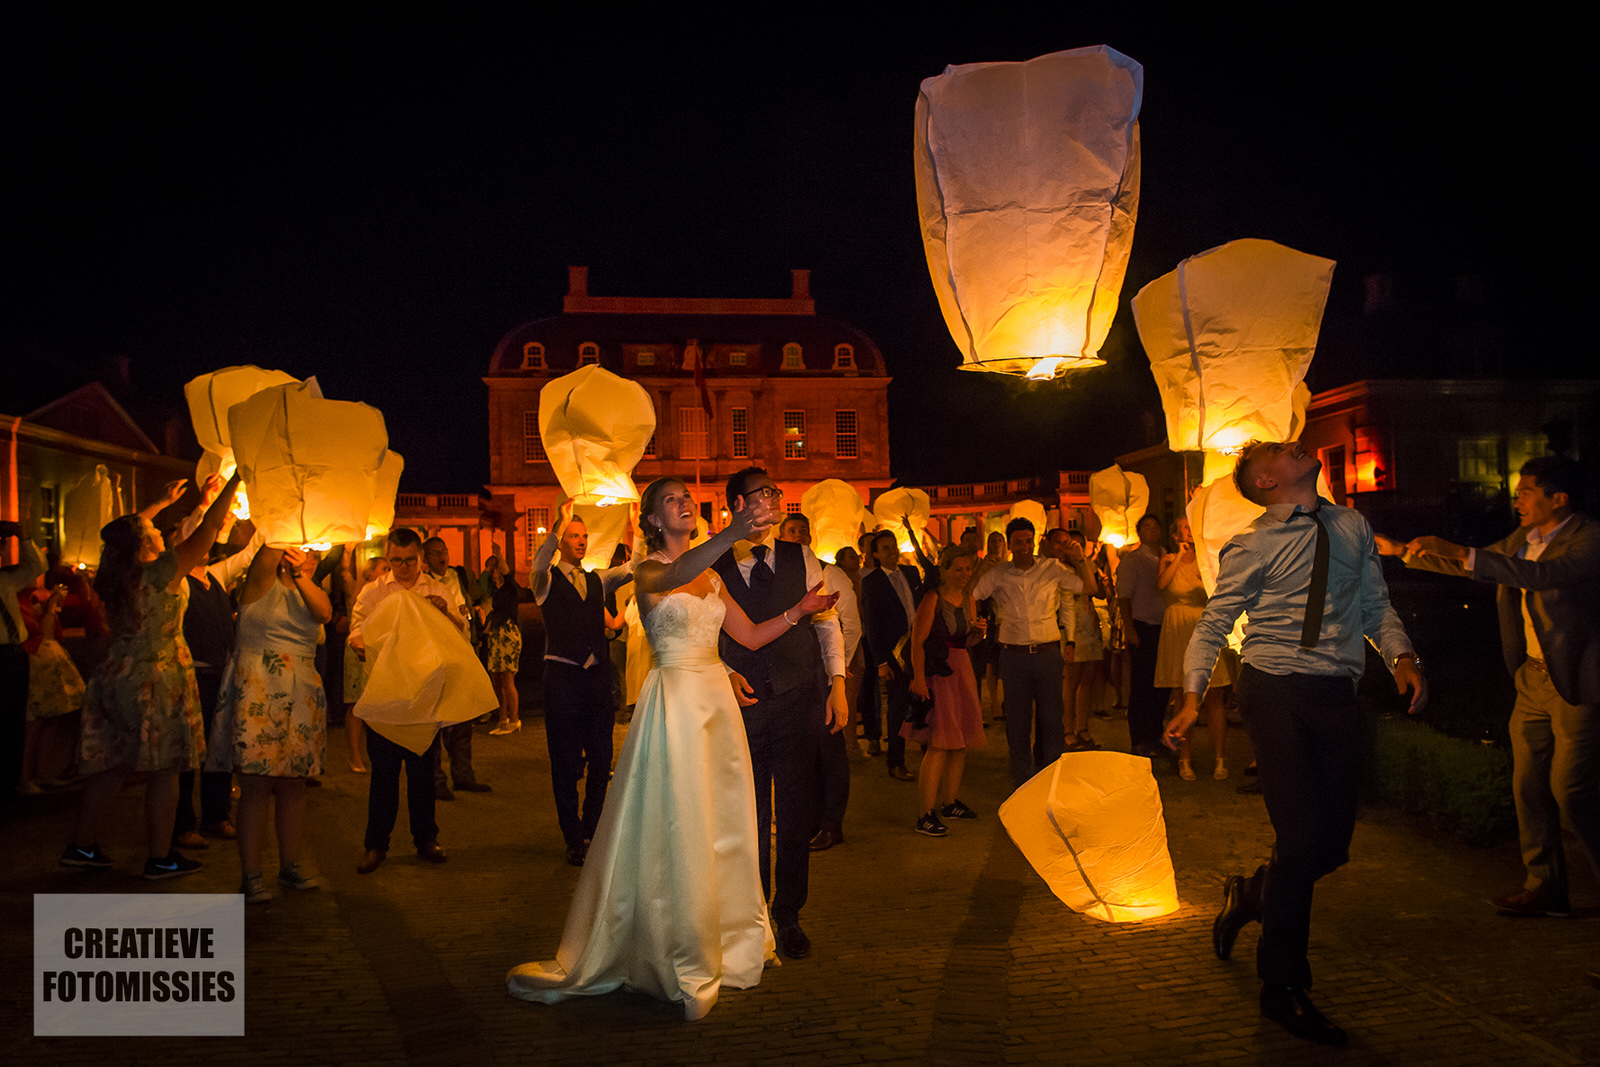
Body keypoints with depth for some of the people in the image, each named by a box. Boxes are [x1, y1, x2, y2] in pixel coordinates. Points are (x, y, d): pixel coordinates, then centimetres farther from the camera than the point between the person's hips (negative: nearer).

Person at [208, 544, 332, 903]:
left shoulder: (312, 593, 15)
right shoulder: (262, 584, 3)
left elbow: (325, 612, -8)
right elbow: (270, 550, -17)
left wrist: (301, 576, -17)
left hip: (301, 696, 5)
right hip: (257, 692, -5)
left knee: (293, 784, 8)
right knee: (256, 785, -6)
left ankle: (289, 865, 18)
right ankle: (250, 875, 0)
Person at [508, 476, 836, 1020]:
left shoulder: (711, 576, 14)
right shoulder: (648, 570, -5)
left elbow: (751, 636, 13)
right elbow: (674, 576, -31)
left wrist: (799, 609, -2)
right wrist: (732, 534, -47)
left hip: (717, 698, 6)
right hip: (675, 699, -6)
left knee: (720, 826, 13)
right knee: (670, 829, -4)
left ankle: (723, 939, 28)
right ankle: (681, 959, 8)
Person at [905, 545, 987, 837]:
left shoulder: (967, 599, 11)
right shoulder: (932, 599, -11)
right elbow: (917, 641, -15)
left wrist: (978, 633, 0)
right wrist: (919, 678, -23)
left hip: (961, 670, 8)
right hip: (935, 673, -8)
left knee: (961, 741, 11)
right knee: (940, 743, -13)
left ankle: (949, 802, 26)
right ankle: (925, 814, -10)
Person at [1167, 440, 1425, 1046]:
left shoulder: (1352, 528, 14)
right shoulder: (1254, 546, -2)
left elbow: (1375, 605, 18)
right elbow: (1213, 623, -1)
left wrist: (1401, 656, -1)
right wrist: (1193, 695, -13)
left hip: (1337, 697, 5)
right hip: (1276, 691, -5)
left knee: (1334, 843, 6)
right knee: (1302, 836, -9)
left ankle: (1248, 897, 38)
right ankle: (1283, 989, 9)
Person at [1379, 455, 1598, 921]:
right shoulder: (1522, 539, 11)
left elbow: (1543, 575, -32)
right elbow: (1467, 565, 24)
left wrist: (1461, 553, -37)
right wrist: (1401, 550, 19)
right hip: (1534, 677, 8)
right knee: (1528, 786, 9)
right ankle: (1545, 887, 18)